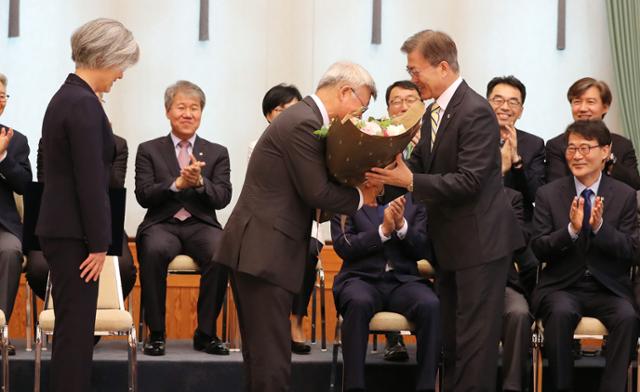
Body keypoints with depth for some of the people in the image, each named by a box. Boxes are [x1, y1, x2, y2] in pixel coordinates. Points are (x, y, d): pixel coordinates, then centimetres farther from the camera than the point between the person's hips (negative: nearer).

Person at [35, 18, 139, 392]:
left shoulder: (66, 96, 14)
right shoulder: (84, 104, -16)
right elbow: (90, 181, -19)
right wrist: (99, 243, -15)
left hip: (60, 229, 10)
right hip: (74, 234, -10)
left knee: (75, 327, 12)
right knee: (75, 329, -6)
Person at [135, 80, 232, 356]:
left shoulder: (217, 153, 15)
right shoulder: (149, 151, 12)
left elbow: (222, 199, 2)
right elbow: (144, 196, -1)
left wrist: (199, 182, -17)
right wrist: (177, 184, -16)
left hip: (201, 225, 1)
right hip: (162, 224, -1)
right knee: (154, 251, -36)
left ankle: (206, 333, -19)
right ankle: (156, 333, -22)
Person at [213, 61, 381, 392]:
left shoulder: (303, 117, 17)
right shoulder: (304, 123, -14)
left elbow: (312, 186, 15)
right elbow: (317, 191, -17)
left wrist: (357, 188, 2)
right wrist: (360, 197, -2)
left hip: (258, 251, 11)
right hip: (263, 252, -11)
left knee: (262, 357, 14)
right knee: (272, 358, -9)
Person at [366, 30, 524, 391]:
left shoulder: (475, 112, -18)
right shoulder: (434, 113, 11)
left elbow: (468, 181, -24)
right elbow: (419, 166, 6)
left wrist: (410, 181, -27)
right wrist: (386, 175, -12)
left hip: (480, 242, -10)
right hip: (450, 243, 10)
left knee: (474, 340, -6)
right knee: (452, 338, 16)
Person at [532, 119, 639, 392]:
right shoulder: (548, 194, 5)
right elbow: (539, 249, -2)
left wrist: (599, 226, -19)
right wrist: (571, 229, -21)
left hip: (608, 289, 0)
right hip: (562, 287, 0)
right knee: (561, 313, -33)